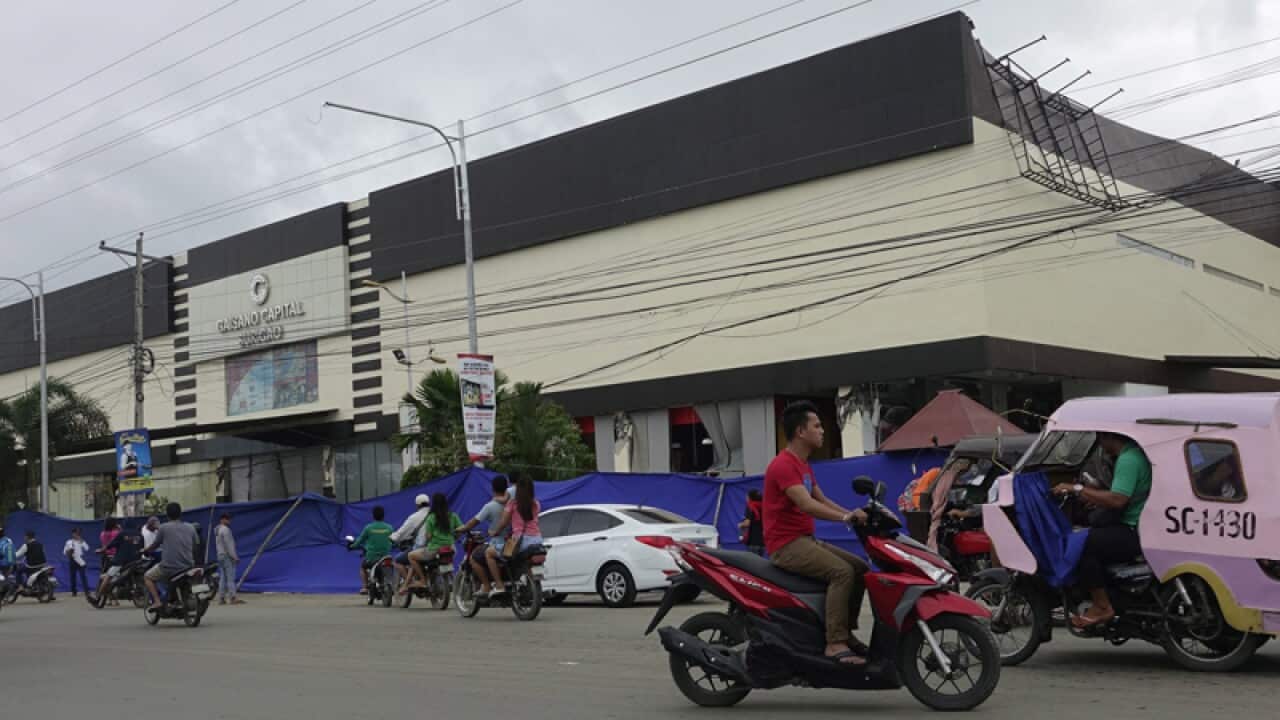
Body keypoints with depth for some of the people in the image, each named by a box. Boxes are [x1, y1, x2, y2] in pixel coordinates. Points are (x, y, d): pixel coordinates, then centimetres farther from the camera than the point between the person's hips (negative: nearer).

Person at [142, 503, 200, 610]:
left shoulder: (164, 528, -1)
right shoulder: (190, 528, 8)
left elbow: (155, 545, 9)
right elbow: (196, 547, 14)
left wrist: (145, 550, 30)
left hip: (169, 566, -4)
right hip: (188, 566, 4)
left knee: (147, 577, 18)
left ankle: (157, 601, 1)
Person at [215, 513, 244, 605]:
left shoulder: (217, 530, 17)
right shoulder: (225, 529, -12)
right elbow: (229, 545, -17)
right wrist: (234, 556, -16)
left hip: (220, 556, 9)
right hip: (227, 556, -9)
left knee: (223, 578, 9)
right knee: (230, 578, -11)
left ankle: (221, 598, 6)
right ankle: (233, 598, -14)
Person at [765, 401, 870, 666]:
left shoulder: (803, 464, 18)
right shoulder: (784, 465, -17)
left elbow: (822, 500, 16)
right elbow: (806, 504, -28)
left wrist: (852, 514, 1)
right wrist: (845, 517, -33)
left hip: (806, 540, 10)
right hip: (786, 544, -10)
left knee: (860, 567, 5)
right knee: (842, 572, -26)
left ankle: (845, 631, 9)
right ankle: (835, 644, -27)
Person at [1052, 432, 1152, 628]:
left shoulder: (1128, 459, -17)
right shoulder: (1133, 453, 16)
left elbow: (1117, 500, -27)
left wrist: (1077, 489, -21)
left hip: (1136, 533, -11)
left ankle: (1102, 607, -14)